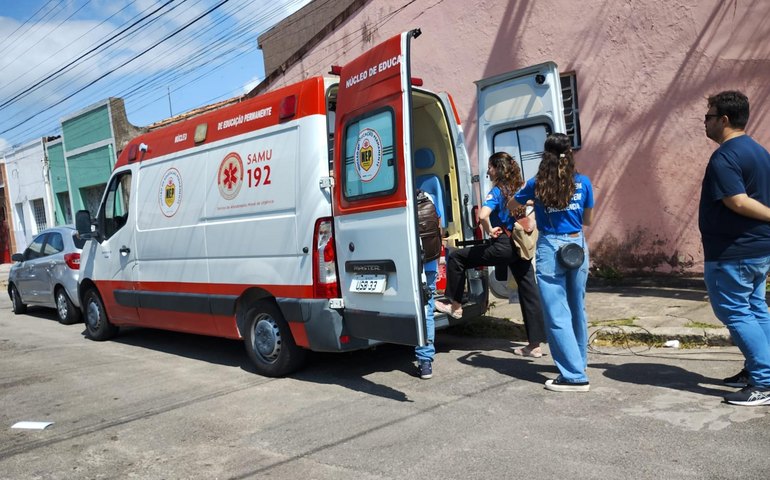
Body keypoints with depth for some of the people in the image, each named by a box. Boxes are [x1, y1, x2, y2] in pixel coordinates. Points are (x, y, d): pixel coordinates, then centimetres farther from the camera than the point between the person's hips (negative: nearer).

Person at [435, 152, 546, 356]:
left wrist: (489, 231, -10)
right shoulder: (519, 188, 12)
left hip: (502, 246, -8)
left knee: (456, 258, 6)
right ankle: (535, 344, 13)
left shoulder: (497, 191, -10)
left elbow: (482, 215, -27)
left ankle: (455, 305, 12)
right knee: (529, 293, 7)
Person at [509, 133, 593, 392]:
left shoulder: (536, 184, -2)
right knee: (577, 309, 17)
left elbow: (511, 206, 16)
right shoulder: (583, 183, 2)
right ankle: (579, 361, 33)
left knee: (557, 315, 0)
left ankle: (575, 376, -1)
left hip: (550, 248, -3)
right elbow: (587, 220, 13)